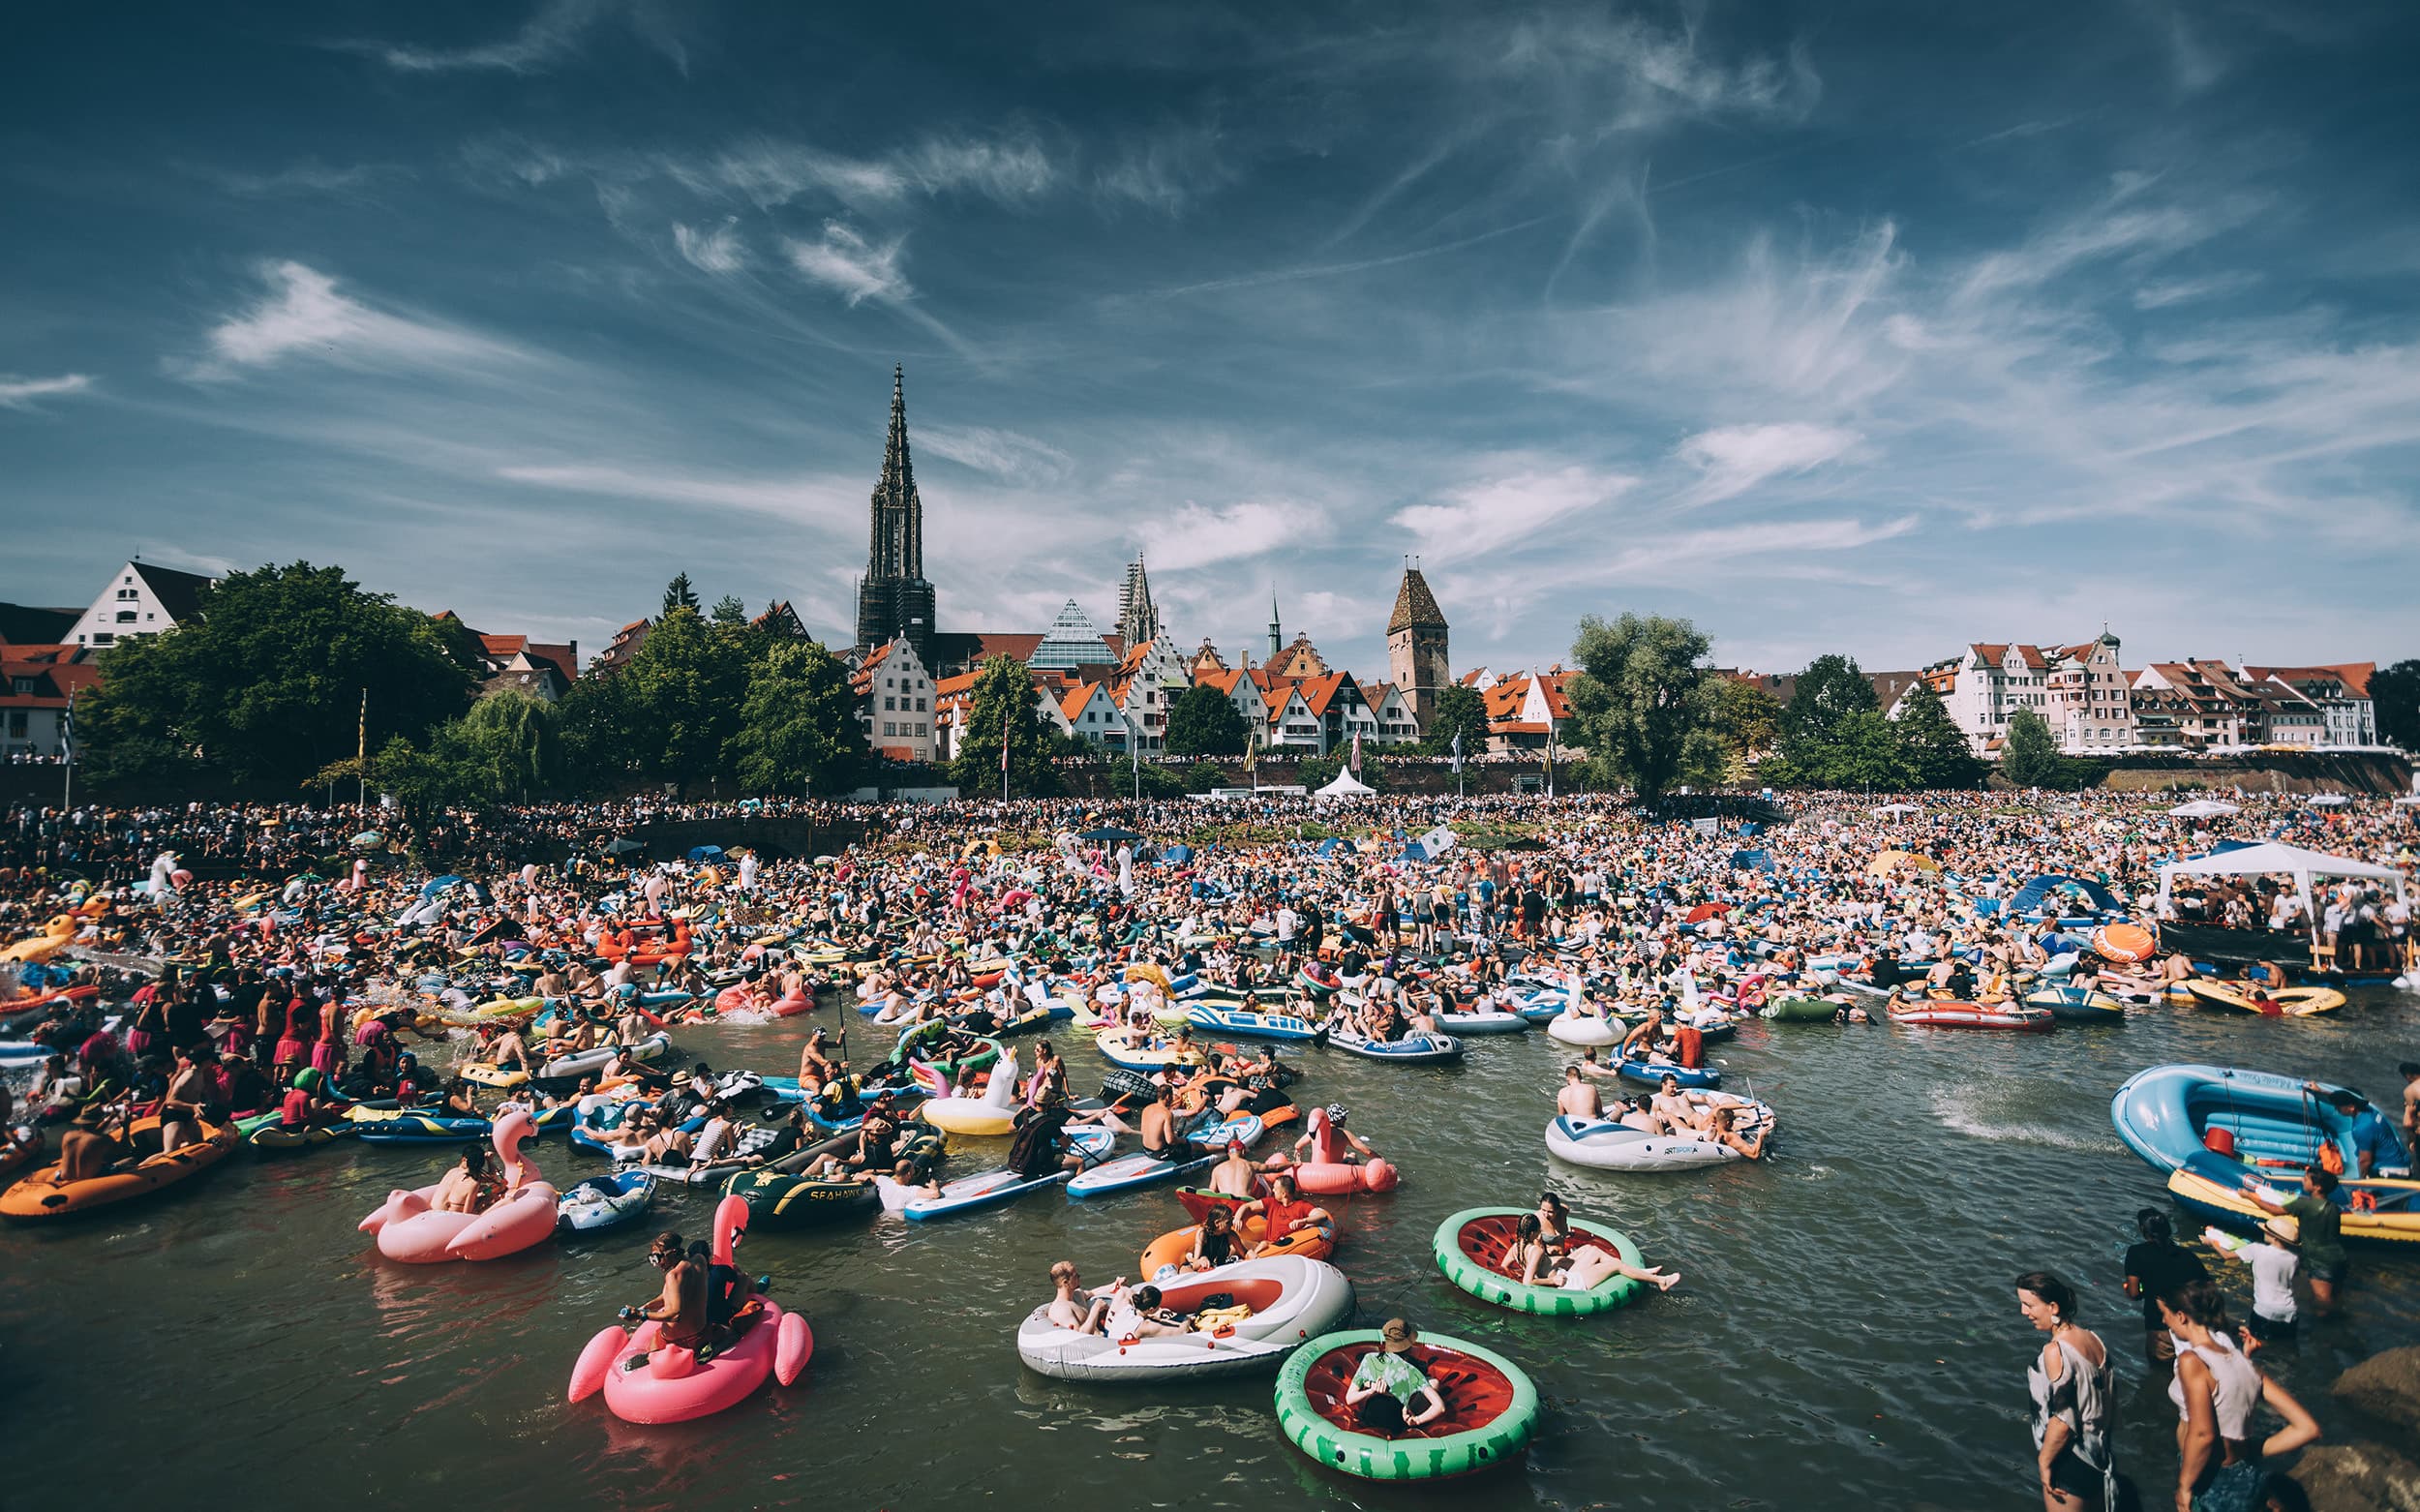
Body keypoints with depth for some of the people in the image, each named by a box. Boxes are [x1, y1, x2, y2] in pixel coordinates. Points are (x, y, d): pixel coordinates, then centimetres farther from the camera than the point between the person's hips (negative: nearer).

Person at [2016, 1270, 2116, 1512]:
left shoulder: (2056, 1351, -27)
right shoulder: (2093, 1338, -3)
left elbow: (2063, 1421, -26)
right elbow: (2110, 1397, 9)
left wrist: (2044, 1462, -14)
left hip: (2070, 1464, -8)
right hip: (2099, 1455, 8)